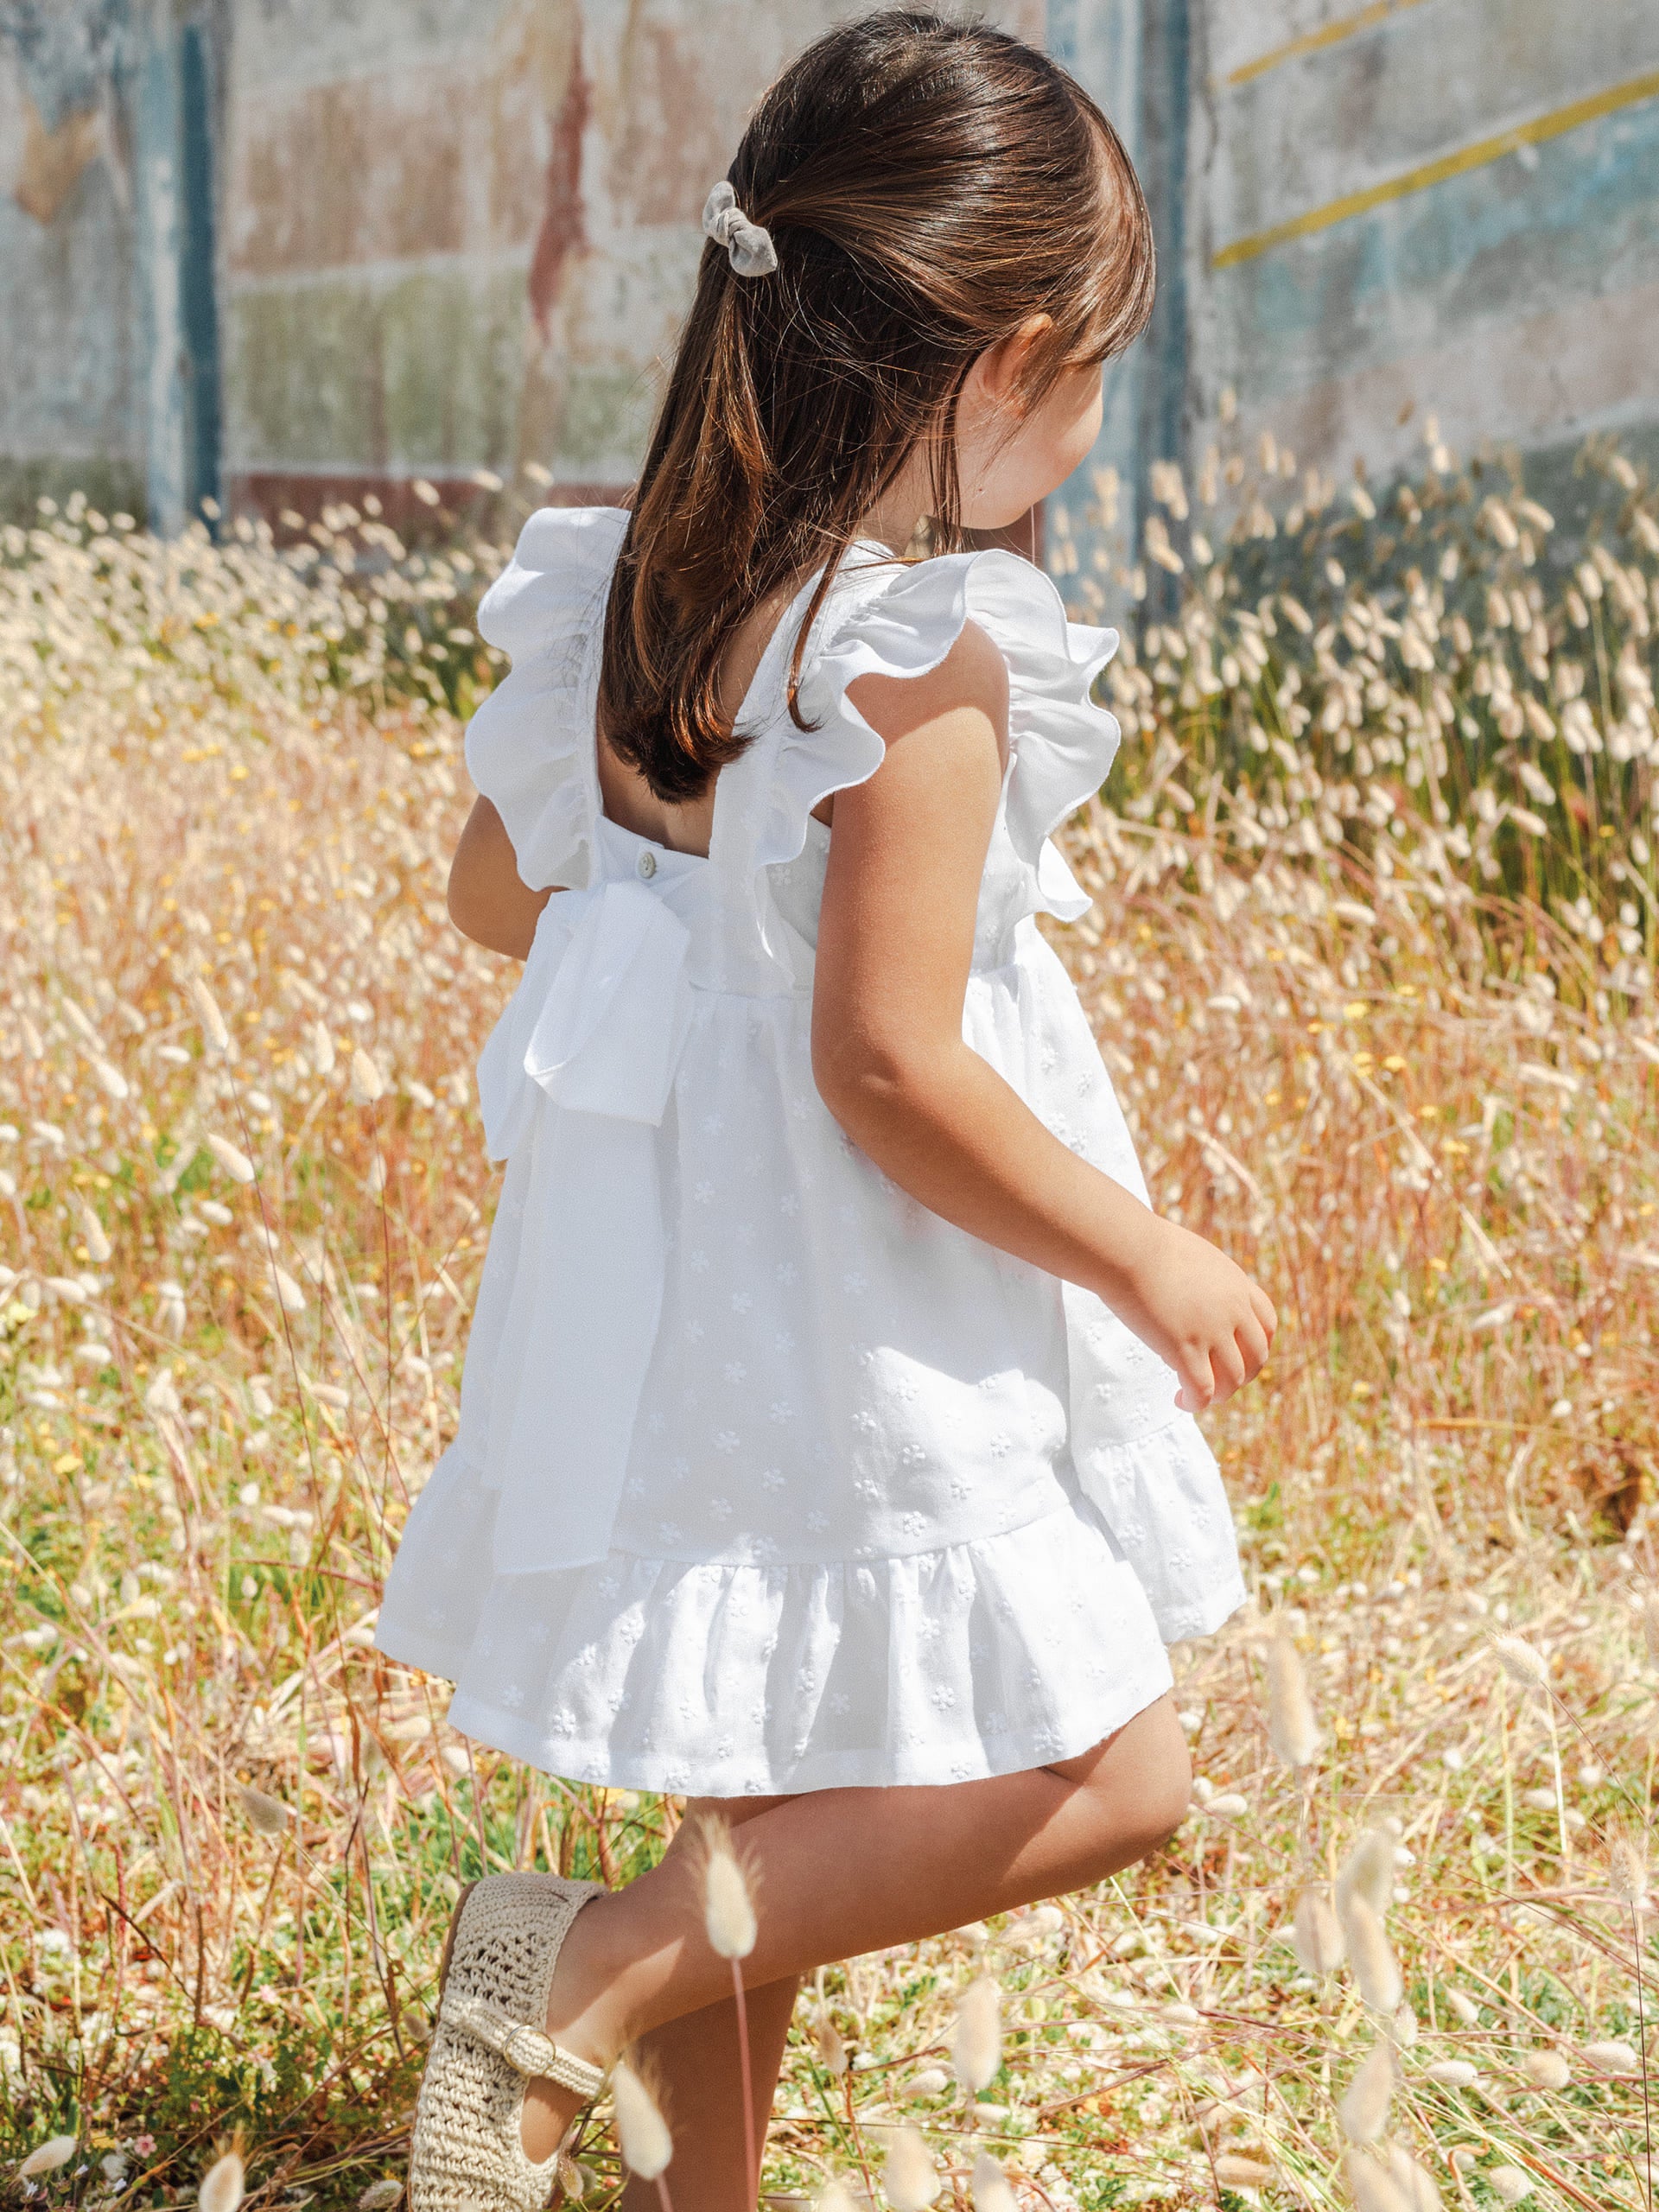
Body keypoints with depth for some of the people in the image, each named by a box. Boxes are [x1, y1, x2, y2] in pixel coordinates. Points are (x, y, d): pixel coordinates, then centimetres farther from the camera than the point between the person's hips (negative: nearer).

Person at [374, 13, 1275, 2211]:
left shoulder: (623, 595, 2)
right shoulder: (921, 666, -22)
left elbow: (499, 891, 14)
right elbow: (889, 1066, -24)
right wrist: (1152, 1259, -12)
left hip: (672, 1324, 9)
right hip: (852, 1349, -9)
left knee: (784, 1796, 21)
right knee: (1104, 1777, 1)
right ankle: (592, 1968, -8)